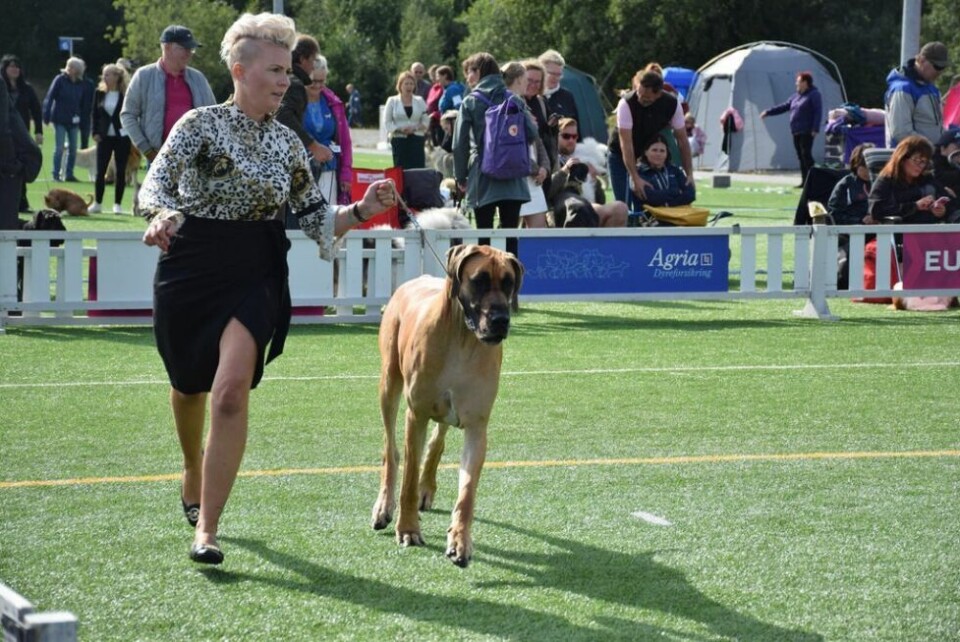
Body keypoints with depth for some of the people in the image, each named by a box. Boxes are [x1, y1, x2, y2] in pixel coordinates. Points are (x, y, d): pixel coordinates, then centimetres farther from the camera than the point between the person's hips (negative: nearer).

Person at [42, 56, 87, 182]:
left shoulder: (80, 83, 4)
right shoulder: (60, 80, -7)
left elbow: (82, 103, 7)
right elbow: (49, 98, -8)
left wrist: (81, 119, 2)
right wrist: (46, 116, -11)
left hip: (73, 120, 4)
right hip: (60, 120, -4)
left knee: (73, 149, 5)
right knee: (59, 148, -4)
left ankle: (69, 173, 14)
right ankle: (56, 174, 3)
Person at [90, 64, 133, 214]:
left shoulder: (126, 95, -7)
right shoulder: (100, 93, 5)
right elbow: (95, 115, 9)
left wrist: (130, 133, -11)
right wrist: (95, 133, 1)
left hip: (122, 138, -3)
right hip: (104, 137, 3)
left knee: (120, 171, 2)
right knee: (100, 171, 1)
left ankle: (117, 204, 10)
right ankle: (97, 203, 9)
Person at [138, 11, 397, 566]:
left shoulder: (289, 144, 6)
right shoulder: (201, 124, -5)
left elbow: (316, 219, 10)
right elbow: (156, 183, -10)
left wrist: (361, 211, -8)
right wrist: (164, 214, -32)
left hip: (255, 276, 1)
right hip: (191, 269, -1)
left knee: (232, 390, -19)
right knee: (190, 387, 16)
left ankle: (207, 530, -18)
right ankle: (194, 475, 50)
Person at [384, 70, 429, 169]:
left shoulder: (420, 101, 11)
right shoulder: (392, 101, 7)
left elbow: (426, 121, 7)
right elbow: (387, 122, 2)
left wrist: (415, 128, -12)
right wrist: (400, 129, -14)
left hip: (416, 140, 1)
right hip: (399, 140, -1)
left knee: (418, 168, -9)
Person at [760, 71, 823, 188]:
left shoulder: (814, 95, -5)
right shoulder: (796, 96, 19)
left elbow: (818, 112, -13)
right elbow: (783, 106, 24)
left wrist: (815, 129, -21)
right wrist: (768, 112, 20)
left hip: (806, 132, -9)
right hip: (796, 132, 9)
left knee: (806, 155, -14)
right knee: (800, 156, 7)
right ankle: (804, 181, 10)